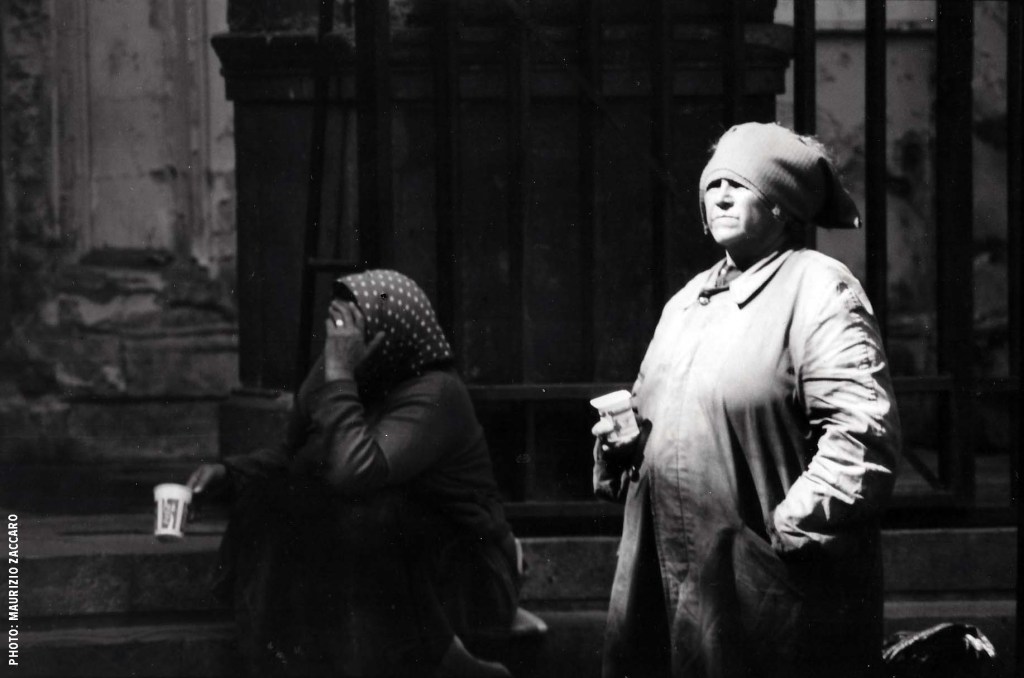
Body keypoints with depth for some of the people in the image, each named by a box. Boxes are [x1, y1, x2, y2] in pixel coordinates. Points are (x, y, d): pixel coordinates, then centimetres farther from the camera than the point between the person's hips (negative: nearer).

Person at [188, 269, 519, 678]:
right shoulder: (327, 376, -2)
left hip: (459, 580, -8)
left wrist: (339, 374, -31)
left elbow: (352, 470, -39)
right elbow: (290, 459, 15)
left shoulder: (435, 396, -23)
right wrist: (228, 472, -3)